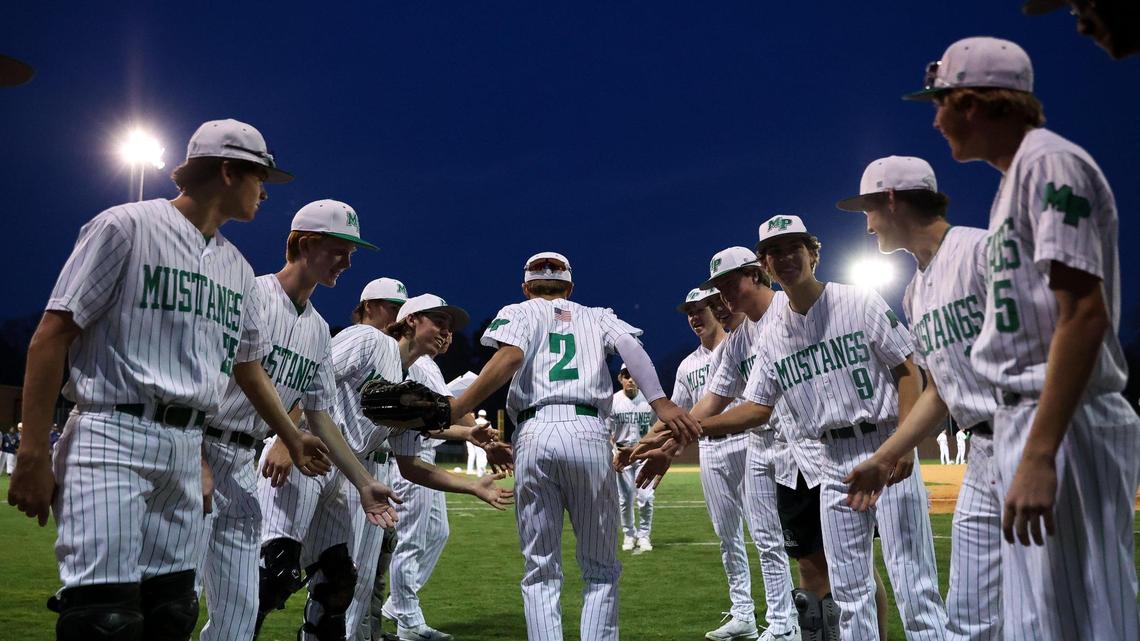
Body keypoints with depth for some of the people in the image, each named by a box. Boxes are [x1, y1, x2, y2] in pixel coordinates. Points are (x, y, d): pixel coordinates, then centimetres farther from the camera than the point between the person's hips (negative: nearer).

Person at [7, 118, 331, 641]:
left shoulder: (237, 268, 17)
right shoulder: (127, 226, -3)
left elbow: (248, 364, 28)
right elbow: (53, 334, -7)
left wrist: (292, 439, 33)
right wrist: (32, 456, -12)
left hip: (187, 448, 7)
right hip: (113, 438, -7)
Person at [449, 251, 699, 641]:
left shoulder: (518, 312, 19)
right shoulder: (596, 316, 25)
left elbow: (510, 356, -3)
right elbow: (629, 345, 3)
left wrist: (457, 409, -6)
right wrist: (660, 403, -10)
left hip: (533, 434, -1)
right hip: (588, 432, 1)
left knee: (541, 570, 5)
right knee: (600, 568, 9)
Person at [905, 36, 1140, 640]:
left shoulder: (1050, 163, -10)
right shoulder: (1015, 178, 19)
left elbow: (1085, 315, -20)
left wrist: (1039, 454, -26)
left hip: (1066, 425, -10)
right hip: (1022, 418, 10)